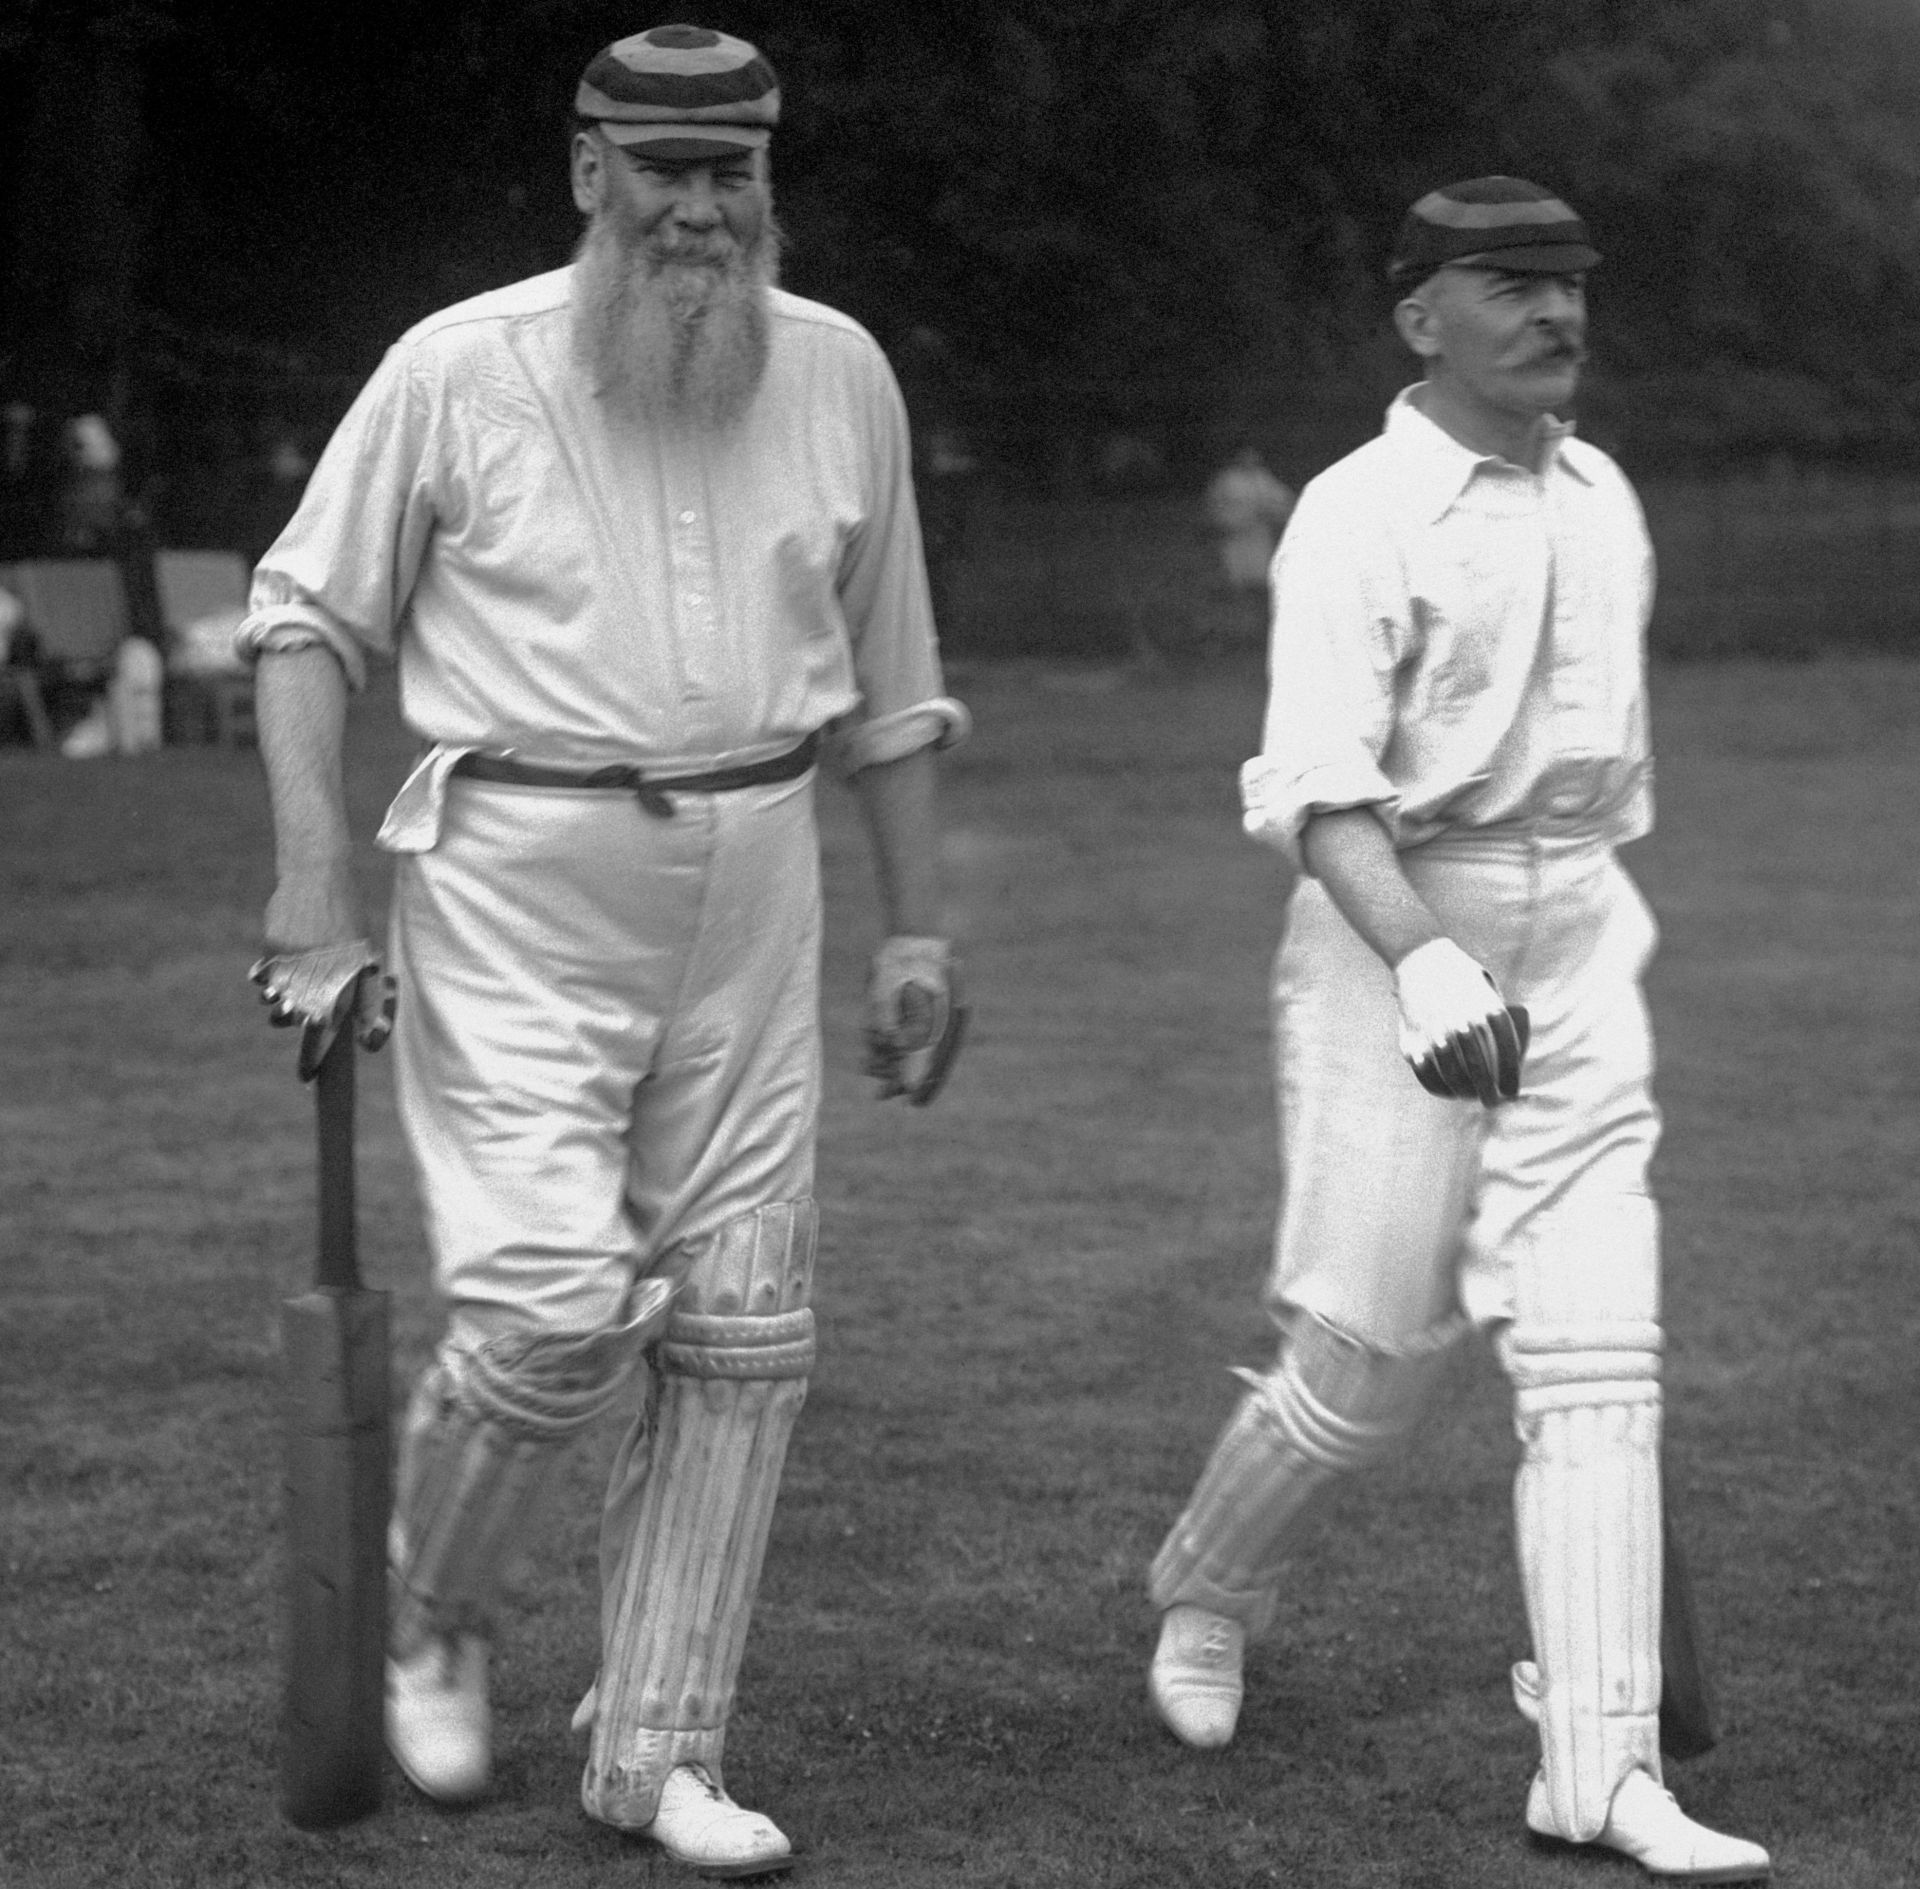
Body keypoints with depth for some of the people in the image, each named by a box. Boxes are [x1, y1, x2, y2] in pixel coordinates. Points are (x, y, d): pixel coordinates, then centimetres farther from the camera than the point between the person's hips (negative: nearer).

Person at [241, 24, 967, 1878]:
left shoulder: (838, 372, 6)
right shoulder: (458, 369, -5)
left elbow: (883, 671, 15)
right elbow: (303, 615, 1)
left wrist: (916, 926, 13)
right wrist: (313, 895, -8)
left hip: (752, 878, 4)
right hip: (518, 881, -4)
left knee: (739, 1325, 3)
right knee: (554, 1301, -14)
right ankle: (427, 1617, 16)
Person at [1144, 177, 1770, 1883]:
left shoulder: (1604, 499, 12)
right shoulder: (1362, 514, -10)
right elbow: (1317, 789, -20)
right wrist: (1423, 962, -33)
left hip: (1581, 937, 6)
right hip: (1395, 925, -6)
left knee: (1598, 1357, -4)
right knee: (1372, 1357, 0)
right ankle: (1209, 1591, 31)